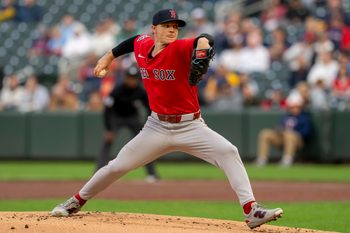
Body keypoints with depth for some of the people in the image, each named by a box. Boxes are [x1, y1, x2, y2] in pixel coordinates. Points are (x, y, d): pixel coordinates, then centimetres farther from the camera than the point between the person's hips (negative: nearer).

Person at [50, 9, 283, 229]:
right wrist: (109, 56, 27)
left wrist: (202, 45, -60)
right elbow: (135, 40, 25)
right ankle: (77, 202, 26)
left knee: (228, 152, -25)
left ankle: (252, 211, -27)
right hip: (157, 127, 4)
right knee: (117, 166, 4)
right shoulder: (142, 46, 0)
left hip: (190, 126, -3)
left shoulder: (180, 49, -16)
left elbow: (205, 40, -37)